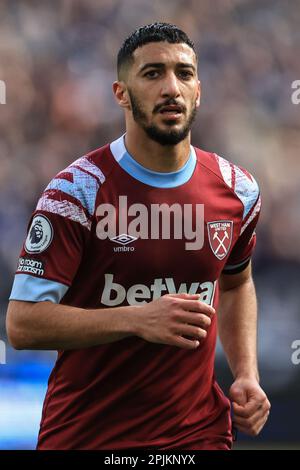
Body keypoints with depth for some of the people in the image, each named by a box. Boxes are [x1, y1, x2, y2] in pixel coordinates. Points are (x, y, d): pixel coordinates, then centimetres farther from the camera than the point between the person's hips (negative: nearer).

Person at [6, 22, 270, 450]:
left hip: (199, 428, 3)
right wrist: (136, 319, -28)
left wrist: (247, 375, 5)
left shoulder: (237, 190, 1)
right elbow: (22, 323, -17)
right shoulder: (77, 191, -14)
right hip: (85, 434, -3)